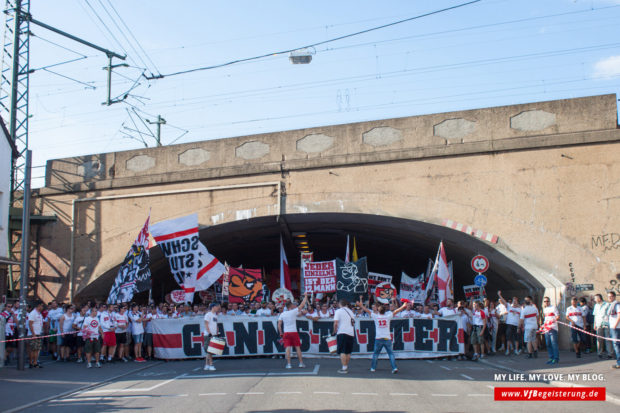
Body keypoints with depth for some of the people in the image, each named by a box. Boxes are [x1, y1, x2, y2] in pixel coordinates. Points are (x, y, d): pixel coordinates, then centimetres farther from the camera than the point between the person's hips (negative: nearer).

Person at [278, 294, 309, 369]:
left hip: (286, 333, 2)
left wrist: (281, 333, 12)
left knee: (288, 348, 1)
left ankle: (288, 364, -3)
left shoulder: (282, 314, 4)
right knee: (298, 348, 8)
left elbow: (279, 325, 2)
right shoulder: (293, 312, -6)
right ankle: (301, 363, 13)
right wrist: (305, 296, 11)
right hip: (294, 332, -2)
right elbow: (302, 305, 0)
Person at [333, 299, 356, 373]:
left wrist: (335, 331, 3)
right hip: (351, 333, 6)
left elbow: (336, 323, -10)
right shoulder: (350, 311, 17)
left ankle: (344, 368, -10)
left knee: (342, 352, -5)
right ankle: (346, 367, 18)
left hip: (342, 333, -6)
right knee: (348, 352, 13)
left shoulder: (338, 311, -2)